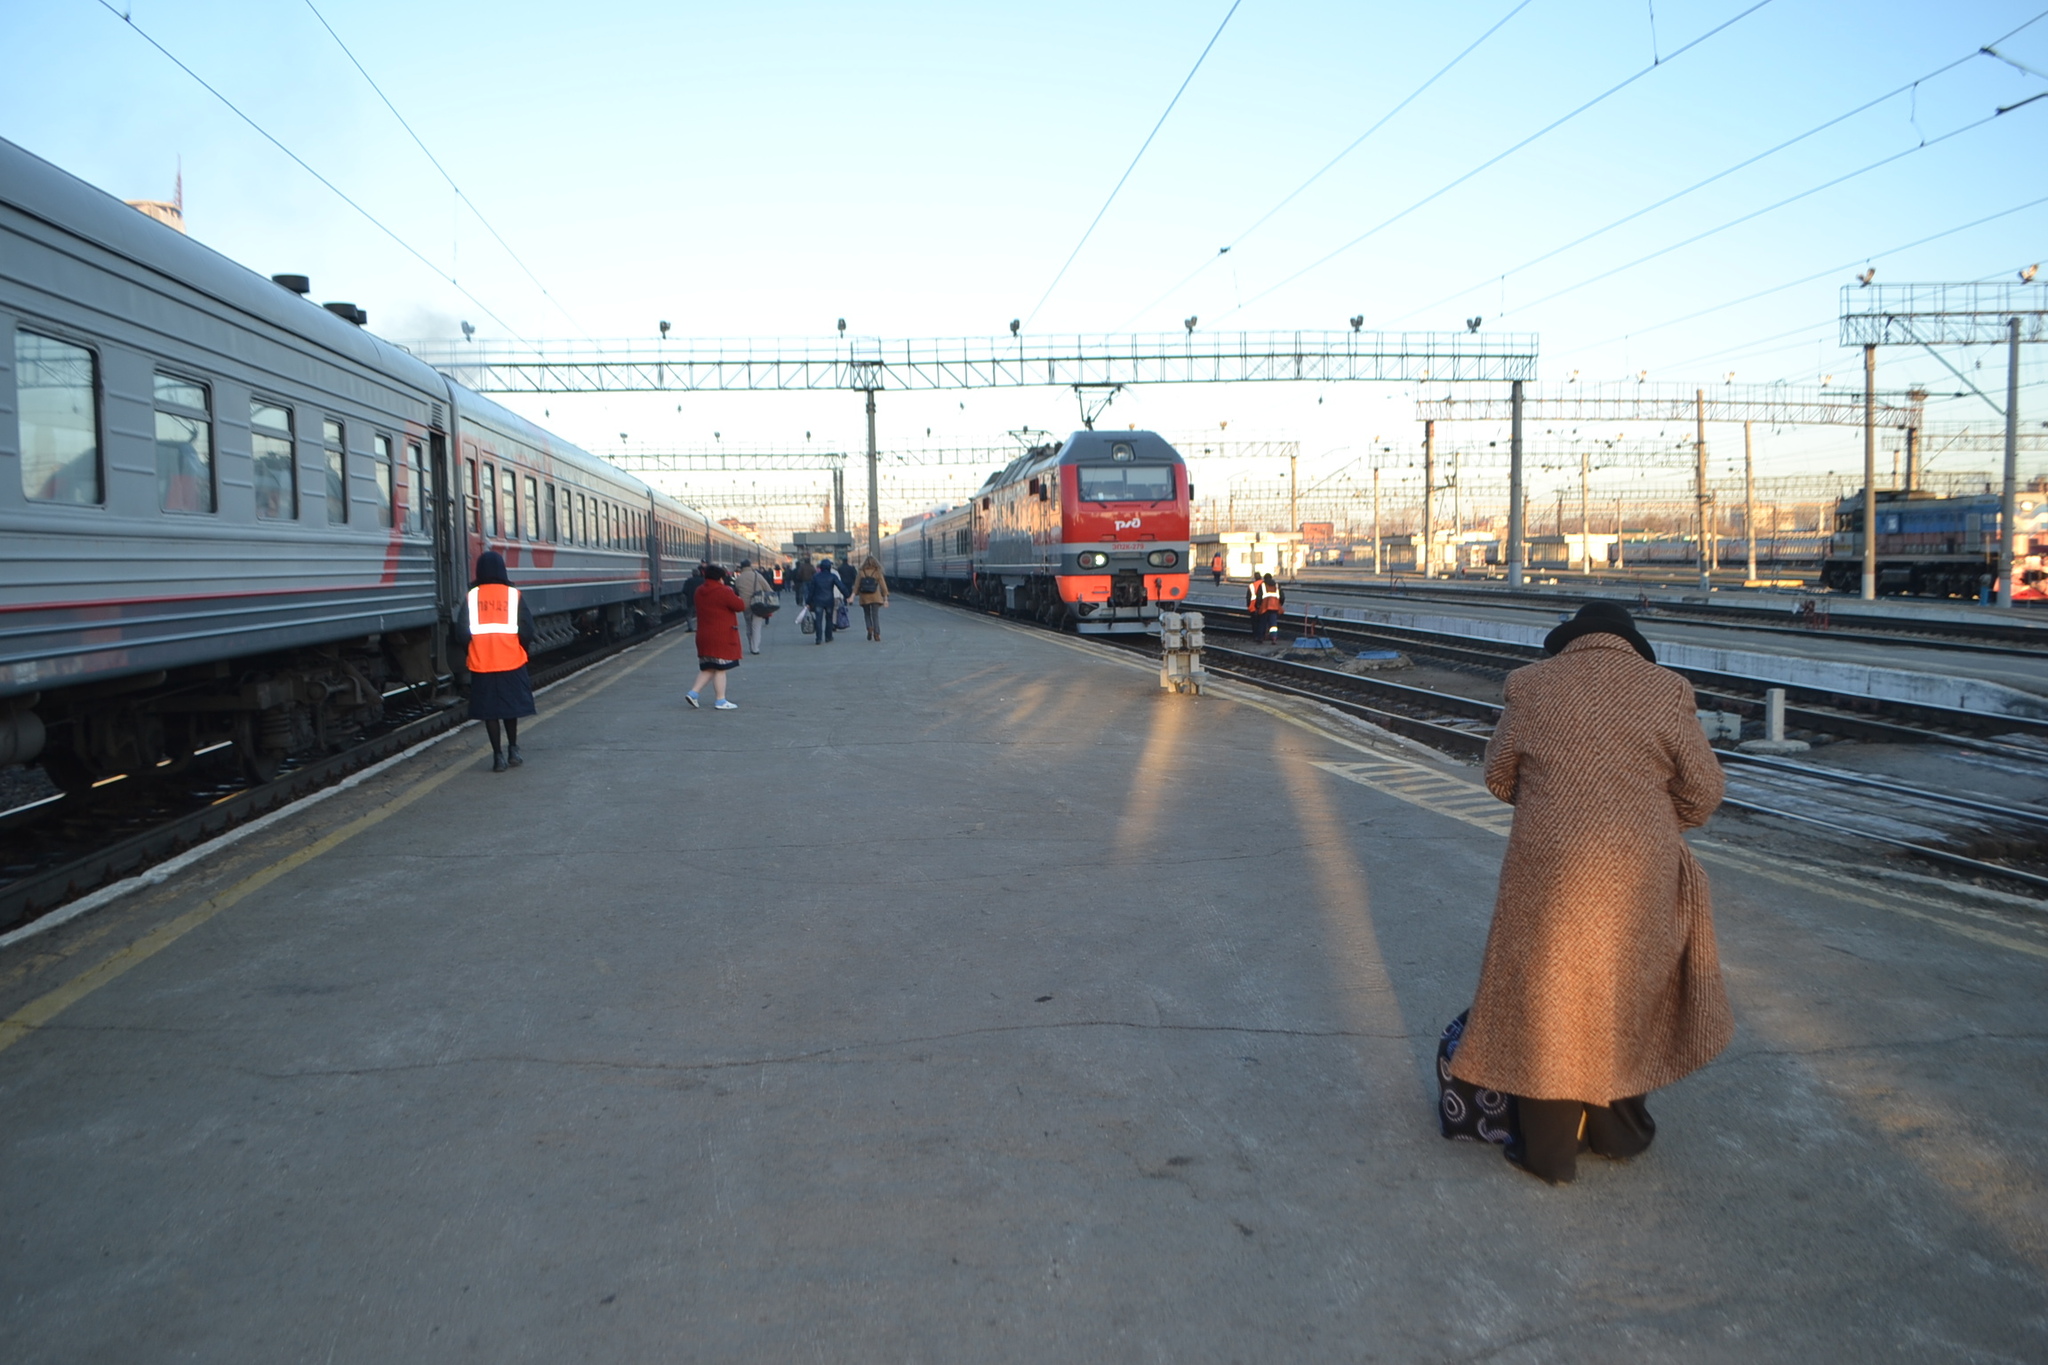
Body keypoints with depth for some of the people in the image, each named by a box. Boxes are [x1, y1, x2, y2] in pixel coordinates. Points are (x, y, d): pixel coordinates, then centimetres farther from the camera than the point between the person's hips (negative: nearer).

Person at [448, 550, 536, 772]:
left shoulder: (472, 596, 0)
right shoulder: (513, 595, -2)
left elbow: (461, 632, -2)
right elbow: (527, 629, -4)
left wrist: (470, 654, 14)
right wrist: (522, 650, 13)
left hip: (481, 664, 0)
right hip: (511, 661, 0)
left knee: (489, 710, 7)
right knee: (511, 706, 17)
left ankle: (498, 756, 7)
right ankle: (513, 750, 21)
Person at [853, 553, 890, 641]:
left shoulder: (861, 573, -2)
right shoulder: (878, 573, -2)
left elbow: (856, 586, -6)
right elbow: (883, 586, -2)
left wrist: (853, 594, -3)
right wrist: (885, 598, 2)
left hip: (864, 597, 1)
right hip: (875, 597, -1)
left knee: (867, 614, 16)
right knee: (875, 615, 2)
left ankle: (870, 628, -6)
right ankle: (877, 633, -7)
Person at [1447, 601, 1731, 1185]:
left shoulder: (1531, 684, 1)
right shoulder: (1665, 689, 2)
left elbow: (1499, 775, 7)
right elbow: (1704, 789, 2)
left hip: (1549, 868, -1)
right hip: (1640, 873, 2)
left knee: (1545, 998, 9)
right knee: (1626, 991, 20)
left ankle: (1548, 1148, 18)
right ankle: (1618, 1127, 34)